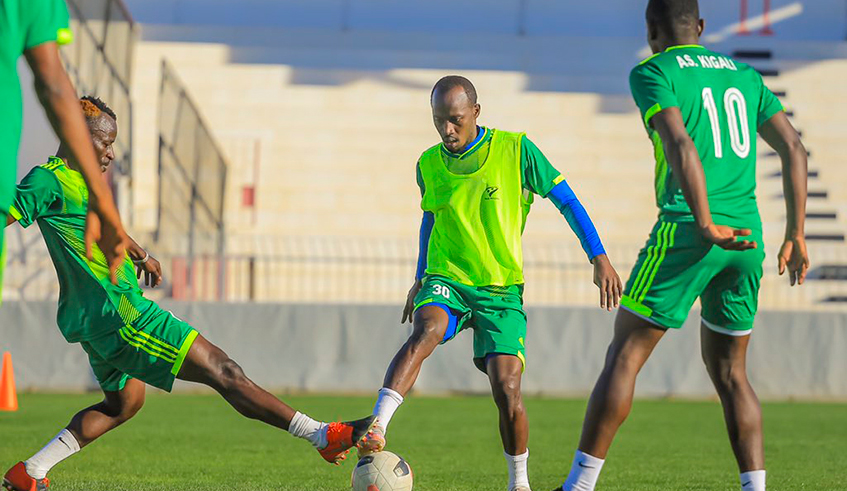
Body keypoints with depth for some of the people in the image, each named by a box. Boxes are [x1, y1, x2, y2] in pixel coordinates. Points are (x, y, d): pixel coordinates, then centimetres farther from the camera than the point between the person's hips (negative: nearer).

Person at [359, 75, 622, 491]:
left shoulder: (515, 151, -5)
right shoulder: (429, 165, 5)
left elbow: (566, 200, 1)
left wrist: (598, 258, -3)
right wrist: (420, 278, 30)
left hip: (501, 289, -1)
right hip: (446, 281, 1)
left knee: (506, 388, -15)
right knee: (426, 331, -33)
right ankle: (376, 429, -46)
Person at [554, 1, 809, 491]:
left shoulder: (653, 73, 1)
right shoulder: (744, 75, 19)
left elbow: (681, 145, -16)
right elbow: (794, 149, 13)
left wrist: (706, 225, -20)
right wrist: (796, 236, 14)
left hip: (686, 232, -6)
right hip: (748, 238, 6)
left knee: (624, 355, 0)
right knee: (730, 372, 14)